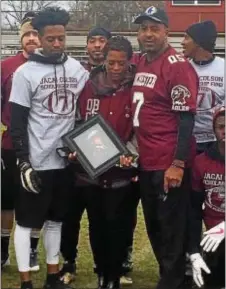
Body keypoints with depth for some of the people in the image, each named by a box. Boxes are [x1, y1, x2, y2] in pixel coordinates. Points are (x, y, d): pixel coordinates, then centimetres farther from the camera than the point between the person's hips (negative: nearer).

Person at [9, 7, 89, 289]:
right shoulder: (26, 73, -8)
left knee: (55, 220, 15)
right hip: (35, 162, -4)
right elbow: (17, 122, -9)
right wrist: (24, 162, -13)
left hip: (66, 160, 5)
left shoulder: (77, 70, 5)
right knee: (26, 222, 4)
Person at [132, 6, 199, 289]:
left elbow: (186, 118, -17)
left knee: (171, 230, 2)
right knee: (153, 227, 17)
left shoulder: (177, 65, -13)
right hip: (146, 162, 8)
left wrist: (178, 164, -20)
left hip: (169, 164, -8)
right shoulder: (140, 64, 12)